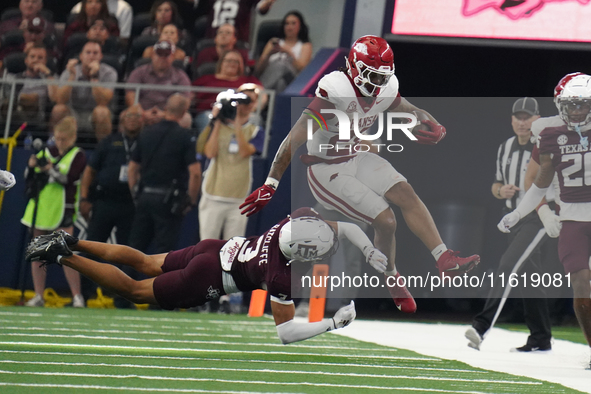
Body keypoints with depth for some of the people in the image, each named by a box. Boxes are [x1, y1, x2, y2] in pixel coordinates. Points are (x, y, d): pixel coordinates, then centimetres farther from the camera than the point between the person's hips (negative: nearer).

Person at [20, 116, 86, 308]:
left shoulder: (78, 156, -2)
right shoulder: (46, 152, 10)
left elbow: (69, 178, -17)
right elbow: (29, 178, 11)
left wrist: (50, 168, -28)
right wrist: (32, 166, -9)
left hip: (63, 210, -5)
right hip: (40, 207, 5)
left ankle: (77, 296, -4)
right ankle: (38, 296, 11)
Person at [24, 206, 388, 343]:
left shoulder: (299, 219, -18)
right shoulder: (281, 276, -36)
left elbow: (342, 225, 1)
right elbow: (284, 331, -31)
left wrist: (370, 251, -7)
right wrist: (334, 323, -32)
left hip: (216, 248, 7)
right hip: (207, 279, -7)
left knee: (146, 264, 28)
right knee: (133, 290, 9)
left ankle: (71, 243, 31)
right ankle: (63, 258, 10)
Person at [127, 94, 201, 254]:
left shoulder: (146, 133, 8)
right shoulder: (184, 137, -8)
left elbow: (132, 168, 13)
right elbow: (195, 172, -15)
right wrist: (191, 200, -4)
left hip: (145, 197, 4)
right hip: (169, 201, -4)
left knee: (136, 245, 10)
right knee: (164, 248, -1)